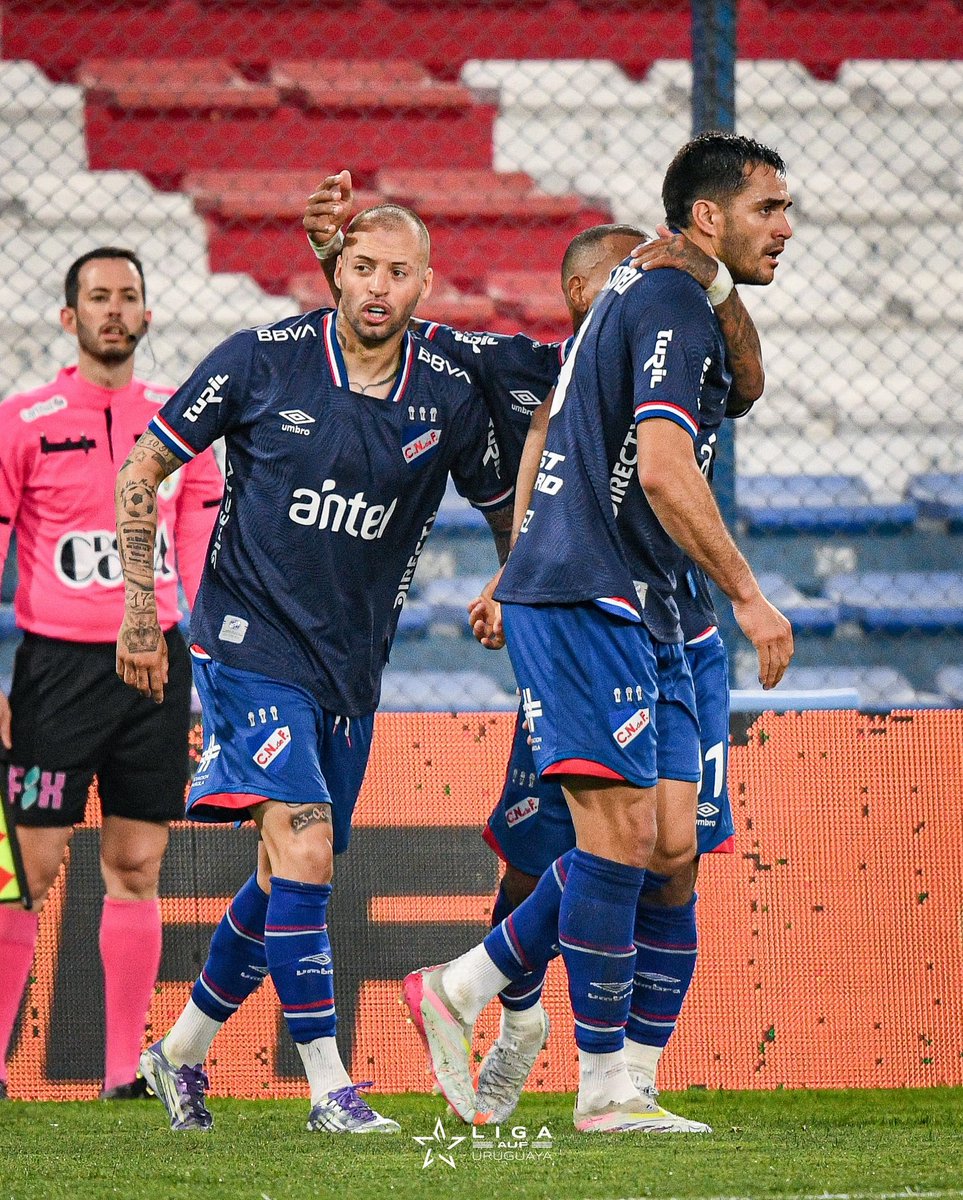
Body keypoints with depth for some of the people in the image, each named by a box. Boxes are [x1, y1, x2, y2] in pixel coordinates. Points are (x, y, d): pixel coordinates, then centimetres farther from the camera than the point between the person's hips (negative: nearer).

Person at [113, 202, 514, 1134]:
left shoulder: (450, 397, -2)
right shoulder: (264, 360, -10)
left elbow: (511, 513, 15)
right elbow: (141, 472, -1)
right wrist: (140, 607, -4)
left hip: (351, 666, 5)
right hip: (251, 643, -5)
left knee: (286, 880, 12)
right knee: (303, 850, -19)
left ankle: (180, 1054, 32)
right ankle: (328, 1088, -16)